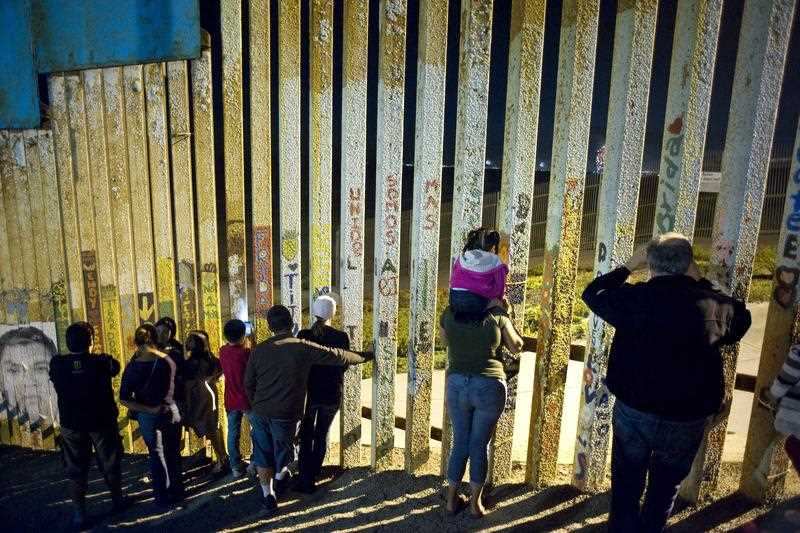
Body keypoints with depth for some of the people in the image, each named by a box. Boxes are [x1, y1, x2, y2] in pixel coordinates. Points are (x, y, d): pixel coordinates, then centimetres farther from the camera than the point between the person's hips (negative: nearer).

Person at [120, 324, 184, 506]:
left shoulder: (133, 366, -14)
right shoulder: (169, 361, -9)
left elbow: (124, 399, -16)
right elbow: (177, 387, 3)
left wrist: (150, 410, -15)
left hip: (149, 416, -2)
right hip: (171, 412, 2)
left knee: (157, 455, 17)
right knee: (173, 454, 19)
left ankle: (163, 495, 26)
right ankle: (177, 491, 31)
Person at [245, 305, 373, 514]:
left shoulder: (259, 350, 0)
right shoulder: (302, 347, -10)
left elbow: (248, 383, 8)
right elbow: (338, 355, -5)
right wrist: (365, 356, 8)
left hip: (260, 412, 3)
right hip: (285, 414, -3)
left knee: (263, 454, 16)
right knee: (283, 449, 21)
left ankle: (268, 495, 22)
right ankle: (280, 478, 42)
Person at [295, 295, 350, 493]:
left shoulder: (304, 335, -11)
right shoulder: (341, 337, -12)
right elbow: (344, 365, -2)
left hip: (309, 392, 0)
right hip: (332, 394, 0)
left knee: (306, 435, 17)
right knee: (322, 435, 17)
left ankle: (305, 479, 14)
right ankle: (312, 476, 22)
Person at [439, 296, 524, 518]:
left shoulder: (449, 314, 3)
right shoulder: (497, 315, -2)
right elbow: (516, 347, 11)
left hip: (456, 385, 2)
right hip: (489, 386, -2)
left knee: (460, 443, 17)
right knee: (480, 445, 13)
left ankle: (452, 499, 26)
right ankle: (476, 502, 22)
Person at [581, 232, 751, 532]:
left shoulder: (634, 298, -13)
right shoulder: (715, 307, -11)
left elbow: (593, 293, 5)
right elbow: (741, 320, 13)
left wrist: (628, 266, 12)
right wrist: (700, 282, 10)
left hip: (633, 411, -1)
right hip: (688, 419, 1)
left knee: (626, 488, 17)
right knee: (664, 491, 21)